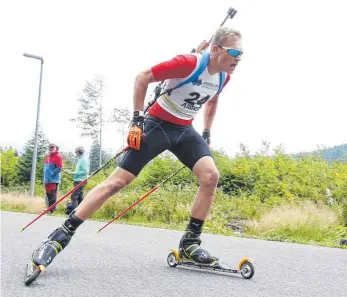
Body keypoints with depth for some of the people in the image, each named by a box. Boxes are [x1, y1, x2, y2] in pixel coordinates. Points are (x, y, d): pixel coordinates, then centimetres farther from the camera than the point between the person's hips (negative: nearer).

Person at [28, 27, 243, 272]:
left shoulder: (224, 76, 0)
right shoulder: (188, 63, -22)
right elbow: (143, 78, -15)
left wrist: (207, 133, 16)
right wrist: (137, 120, -17)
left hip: (185, 130, 7)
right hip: (158, 124, -6)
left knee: (211, 176, -15)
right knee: (118, 181, -12)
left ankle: (190, 243, -3)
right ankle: (62, 235, -4)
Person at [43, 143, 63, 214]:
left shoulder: (58, 157, -8)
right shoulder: (47, 157, 18)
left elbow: (59, 168, -15)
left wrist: (51, 174, -15)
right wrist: (45, 177, 14)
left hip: (53, 180, -9)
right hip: (47, 180, 9)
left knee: (52, 195, -9)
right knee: (48, 194, 12)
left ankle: (51, 209, -7)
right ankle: (51, 207, 21)